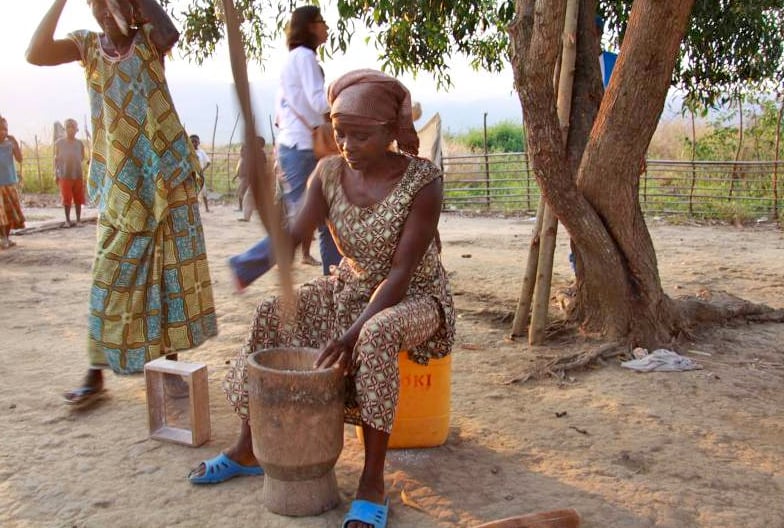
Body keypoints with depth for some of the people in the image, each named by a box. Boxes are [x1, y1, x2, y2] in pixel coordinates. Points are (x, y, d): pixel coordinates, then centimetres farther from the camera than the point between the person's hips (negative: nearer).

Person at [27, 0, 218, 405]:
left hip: (165, 179, -2)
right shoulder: (87, 45, 5)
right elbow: (36, 54, -12)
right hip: (117, 184, 2)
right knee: (110, 276, 3)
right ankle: (96, 371, 11)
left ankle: (170, 359, 16)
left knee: (169, 271, 4)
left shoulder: (150, 41, 0)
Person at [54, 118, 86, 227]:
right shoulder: (59, 143, 0)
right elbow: (56, 158, 6)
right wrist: (55, 174, 3)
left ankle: (78, 220, 14)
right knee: (66, 199, 1)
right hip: (64, 175, -1)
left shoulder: (80, 143, 3)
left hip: (78, 175, 1)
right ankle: (68, 220, 12)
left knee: (78, 199, 5)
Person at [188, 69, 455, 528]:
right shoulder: (330, 173, -7)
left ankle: (373, 481, -26)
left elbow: (401, 271, -26)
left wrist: (354, 331, -35)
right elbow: (295, 236, -11)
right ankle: (248, 449, 4)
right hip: (351, 288, 6)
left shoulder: (422, 181, -23)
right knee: (273, 317, -9)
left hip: (414, 295, -6)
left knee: (376, 335, -38)